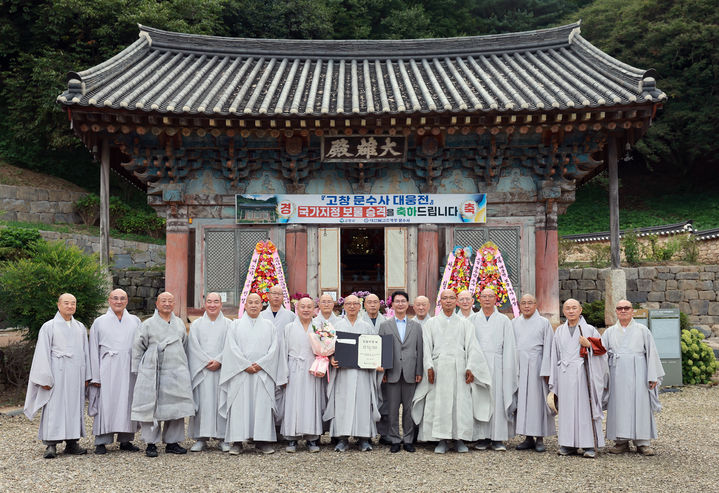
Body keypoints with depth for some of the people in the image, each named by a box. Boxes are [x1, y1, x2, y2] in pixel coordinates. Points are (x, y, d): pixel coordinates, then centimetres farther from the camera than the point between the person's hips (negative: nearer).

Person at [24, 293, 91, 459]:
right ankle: (51, 445, -4)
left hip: (76, 375, 4)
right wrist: (45, 378, -11)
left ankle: (72, 443, 10)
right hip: (57, 374, -4)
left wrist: (86, 376, 10)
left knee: (75, 407, 4)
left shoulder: (80, 327, 15)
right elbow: (43, 353, -3)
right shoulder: (48, 327, 2)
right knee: (54, 408, -7)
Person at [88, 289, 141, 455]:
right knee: (105, 404, -4)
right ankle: (101, 442, 2)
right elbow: (94, 351, 3)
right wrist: (95, 376, -4)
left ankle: (125, 440, 13)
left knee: (128, 403, 4)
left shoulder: (135, 321, 11)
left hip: (129, 370, 2)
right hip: (107, 371, -2)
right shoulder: (99, 322, 6)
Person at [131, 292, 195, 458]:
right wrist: (140, 372, 3)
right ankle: (151, 444, 7)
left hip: (177, 373, 3)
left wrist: (183, 367, 17)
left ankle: (172, 442, 13)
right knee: (152, 407, -3)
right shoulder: (148, 324, 3)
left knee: (176, 407, 3)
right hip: (153, 373, -3)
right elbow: (138, 348, 5)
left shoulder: (180, 324, 14)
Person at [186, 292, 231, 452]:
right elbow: (194, 347, 1)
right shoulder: (196, 324, 10)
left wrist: (218, 361, -13)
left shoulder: (228, 324, 9)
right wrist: (207, 361, -10)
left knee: (222, 401, -2)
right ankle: (201, 438, 2)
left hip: (222, 369, 0)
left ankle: (223, 437, 5)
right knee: (202, 402, -3)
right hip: (202, 370, 0)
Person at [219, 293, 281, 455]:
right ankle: (237, 441, -1)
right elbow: (232, 348, -1)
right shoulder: (236, 325, 9)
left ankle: (263, 441, 2)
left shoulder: (269, 326, 12)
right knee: (239, 404, -4)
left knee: (263, 405, -2)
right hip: (240, 372, -1)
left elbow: (274, 348, 4)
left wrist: (260, 364, -9)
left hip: (263, 372, 1)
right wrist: (246, 365, -12)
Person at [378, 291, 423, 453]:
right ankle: (395, 440, 12)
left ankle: (408, 440, 15)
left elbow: (419, 350, 8)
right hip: (392, 373, 0)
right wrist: (382, 371, -2)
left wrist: (419, 372, 2)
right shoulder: (385, 325, 8)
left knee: (408, 408, 5)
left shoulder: (416, 326, 10)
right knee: (392, 409, 3)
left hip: (410, 374, 1)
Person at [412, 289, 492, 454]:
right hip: (439, 369, 0)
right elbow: (427, 347, 5)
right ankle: (441, 440, 5)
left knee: (461, 403, -2)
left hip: (459, 368, 0)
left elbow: (471, 347, 6)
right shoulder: (431, 323, 11)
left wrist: (470, 368, -5)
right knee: (439, 404, -3)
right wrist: (429, 367, -8)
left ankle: (459, 440, 7)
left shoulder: (465, 324, 12)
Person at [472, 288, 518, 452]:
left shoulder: (504, 320, 7)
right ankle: (482, 437, 5)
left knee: (498, 399, -2)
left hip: (496, 365, -1)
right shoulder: (472, 320, 10)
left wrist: (508, 369, -4)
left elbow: (509, 346, 4)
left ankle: (497, 438, 3)